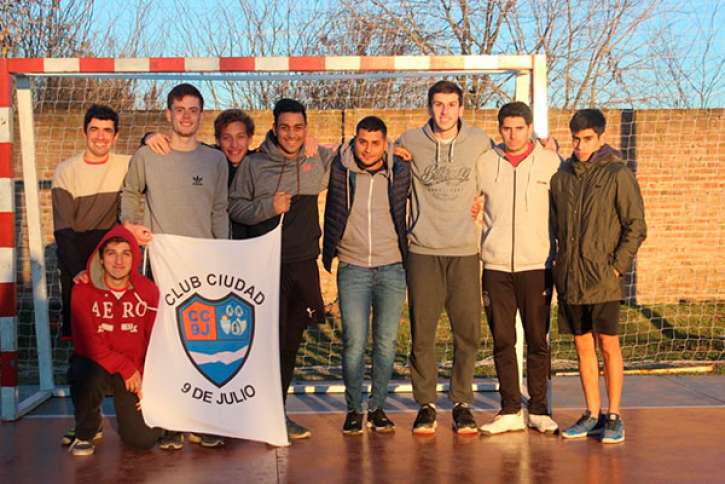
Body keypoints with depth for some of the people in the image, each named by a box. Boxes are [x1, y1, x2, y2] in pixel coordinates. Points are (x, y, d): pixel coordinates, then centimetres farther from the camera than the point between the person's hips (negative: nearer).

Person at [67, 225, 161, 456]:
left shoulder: (148, 291, -6)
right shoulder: (83, 290, -11)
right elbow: (88, 343, -15)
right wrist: (126, 367, -19)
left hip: (135, 372, 1)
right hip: (94, 364, -1)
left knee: (144, 439, -12)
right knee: (88, 379, -38)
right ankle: (85, 433, -4)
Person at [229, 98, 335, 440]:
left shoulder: (320, 160, 6)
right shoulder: (254, 165, -1)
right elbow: (234, 206, -1)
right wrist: (268, 207, -14)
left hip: (305, 262, 4)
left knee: (292, 342, 10)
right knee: (271, 340, -4)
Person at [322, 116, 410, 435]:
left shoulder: (400, 172, 0)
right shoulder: (339, 169, -3)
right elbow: (331, 216, 9)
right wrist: (328, 253, 5)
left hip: (391, 268, 1)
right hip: (353, 268, -1)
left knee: (386, 342, 3)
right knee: (354, 342, -6)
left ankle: (377, 408, 17)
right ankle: (353, 409, 9)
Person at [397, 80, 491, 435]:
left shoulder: (478, 141, 4)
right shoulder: (410, 142, 1)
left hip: (465, 250, 1)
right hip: (422, 250, -1)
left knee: (468, 332, 3)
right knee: (422, 333, 2)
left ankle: (462, 403, 17)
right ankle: (426, 404, 15)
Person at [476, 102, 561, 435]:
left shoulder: (551, 163, 2)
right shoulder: (483, 163, 5)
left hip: (536, 265, -1)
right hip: (495, 266, 1)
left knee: (538, 340, 4)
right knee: (503, 341, 5)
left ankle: (539, 410, 15)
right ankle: (510, 411, 14)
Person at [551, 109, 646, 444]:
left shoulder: (618, 174, -4)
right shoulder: (561, 175, 9)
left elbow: (636, 226, -5)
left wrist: (617, 266, -10)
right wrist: (559, 263, 8)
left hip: (603, 278, -4)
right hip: (569, 277, 5)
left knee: (608, 345, 0)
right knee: (583, 346, 9)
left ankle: (614, 417, 11)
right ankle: (593, 415, 19)